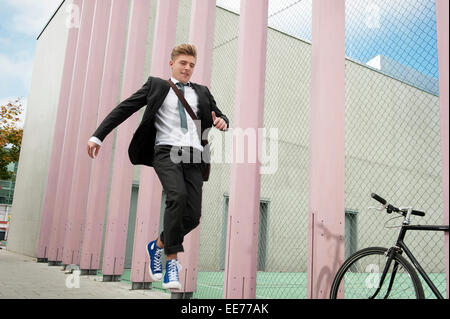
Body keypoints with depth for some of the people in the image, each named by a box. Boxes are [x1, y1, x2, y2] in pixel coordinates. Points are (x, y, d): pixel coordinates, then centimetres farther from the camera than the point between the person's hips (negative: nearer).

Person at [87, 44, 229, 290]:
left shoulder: (202, 92, 23)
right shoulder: (156, 85, 15)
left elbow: (220, 117, 29)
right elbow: (124, 109, 11)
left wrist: (222, 122, 2)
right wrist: (98, 136, 1)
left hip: (194, 156, 4)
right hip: (166, 151, -3)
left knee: (193, 215, -7)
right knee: (177, 196, -30)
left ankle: (158, 246, 20)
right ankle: (171, 261, -18)